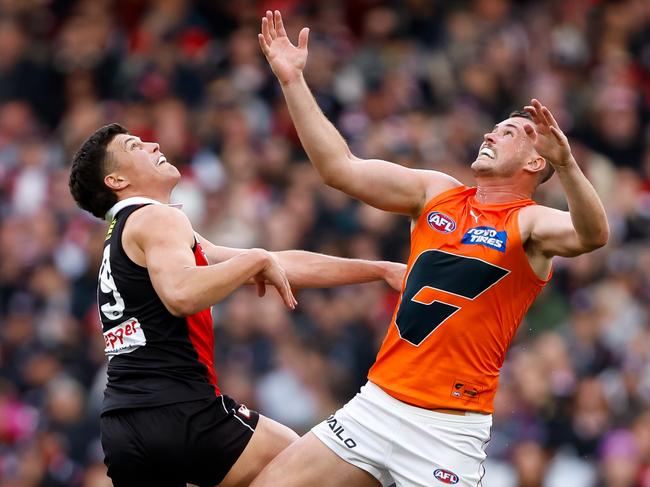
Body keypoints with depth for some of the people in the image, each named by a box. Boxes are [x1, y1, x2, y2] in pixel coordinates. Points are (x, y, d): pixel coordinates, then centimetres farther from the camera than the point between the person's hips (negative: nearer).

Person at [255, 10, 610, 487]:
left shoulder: (530, 224, -4)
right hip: (377, 405, 5)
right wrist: (293, 80, 5)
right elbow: (341, 167, 11)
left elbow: (592, 235, -25)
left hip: (450, 428, -5)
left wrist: (566, 164, -43)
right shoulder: (437, 192, 13)